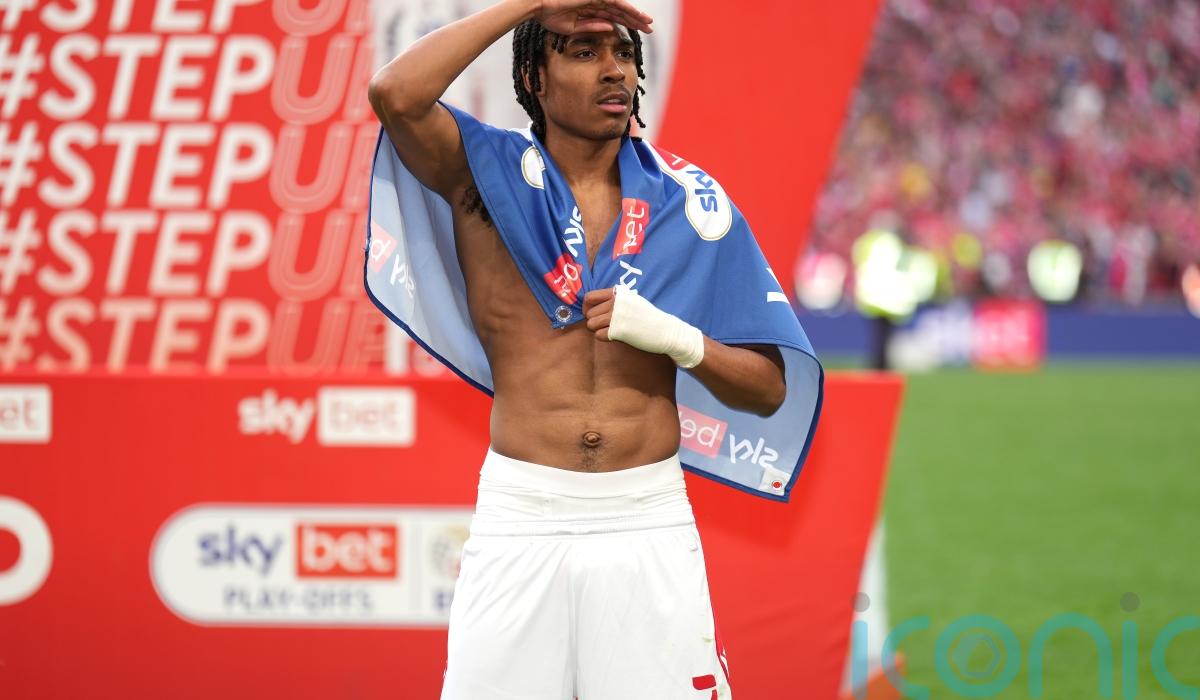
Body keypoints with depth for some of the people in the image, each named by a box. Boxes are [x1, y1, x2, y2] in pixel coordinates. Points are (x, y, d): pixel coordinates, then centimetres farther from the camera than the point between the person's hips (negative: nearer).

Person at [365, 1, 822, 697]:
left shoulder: (689, 201, 6)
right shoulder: (486, 172, 2)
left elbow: (768, 389, 8)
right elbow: (397, 94, -20)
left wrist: (678, 339, -12)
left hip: (650, 524, 1)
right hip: (520, 518, -1)